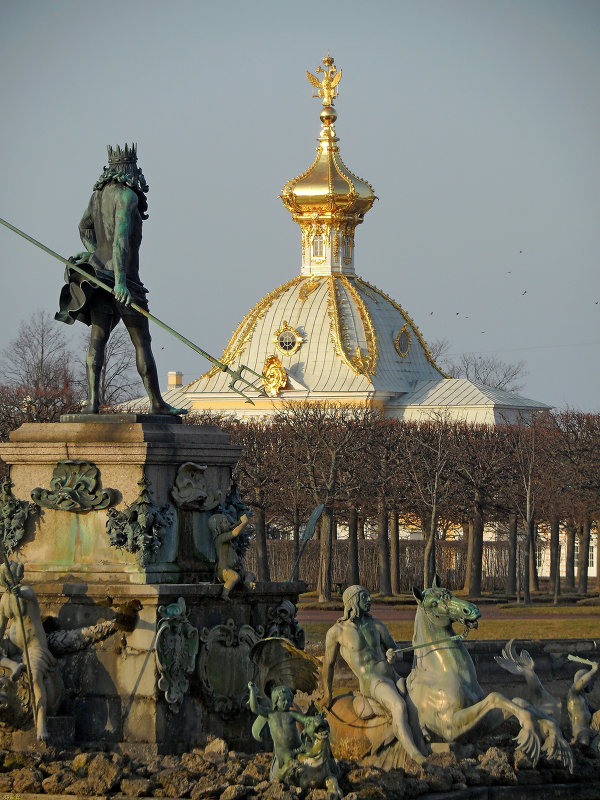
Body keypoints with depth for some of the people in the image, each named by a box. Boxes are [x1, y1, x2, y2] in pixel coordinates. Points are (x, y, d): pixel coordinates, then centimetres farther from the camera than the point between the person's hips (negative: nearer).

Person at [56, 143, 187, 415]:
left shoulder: (98, 194, 13)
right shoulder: (127, 196, -11)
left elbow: (85, 227, 30)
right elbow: (121, 237, -23)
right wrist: (120, 281, -29)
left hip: (99, 270, 7)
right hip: (123, 277, -7)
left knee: (97, 337, -2)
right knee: (142, 341, 1)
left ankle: (92, 400, -15)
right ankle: (156, 403, 5)